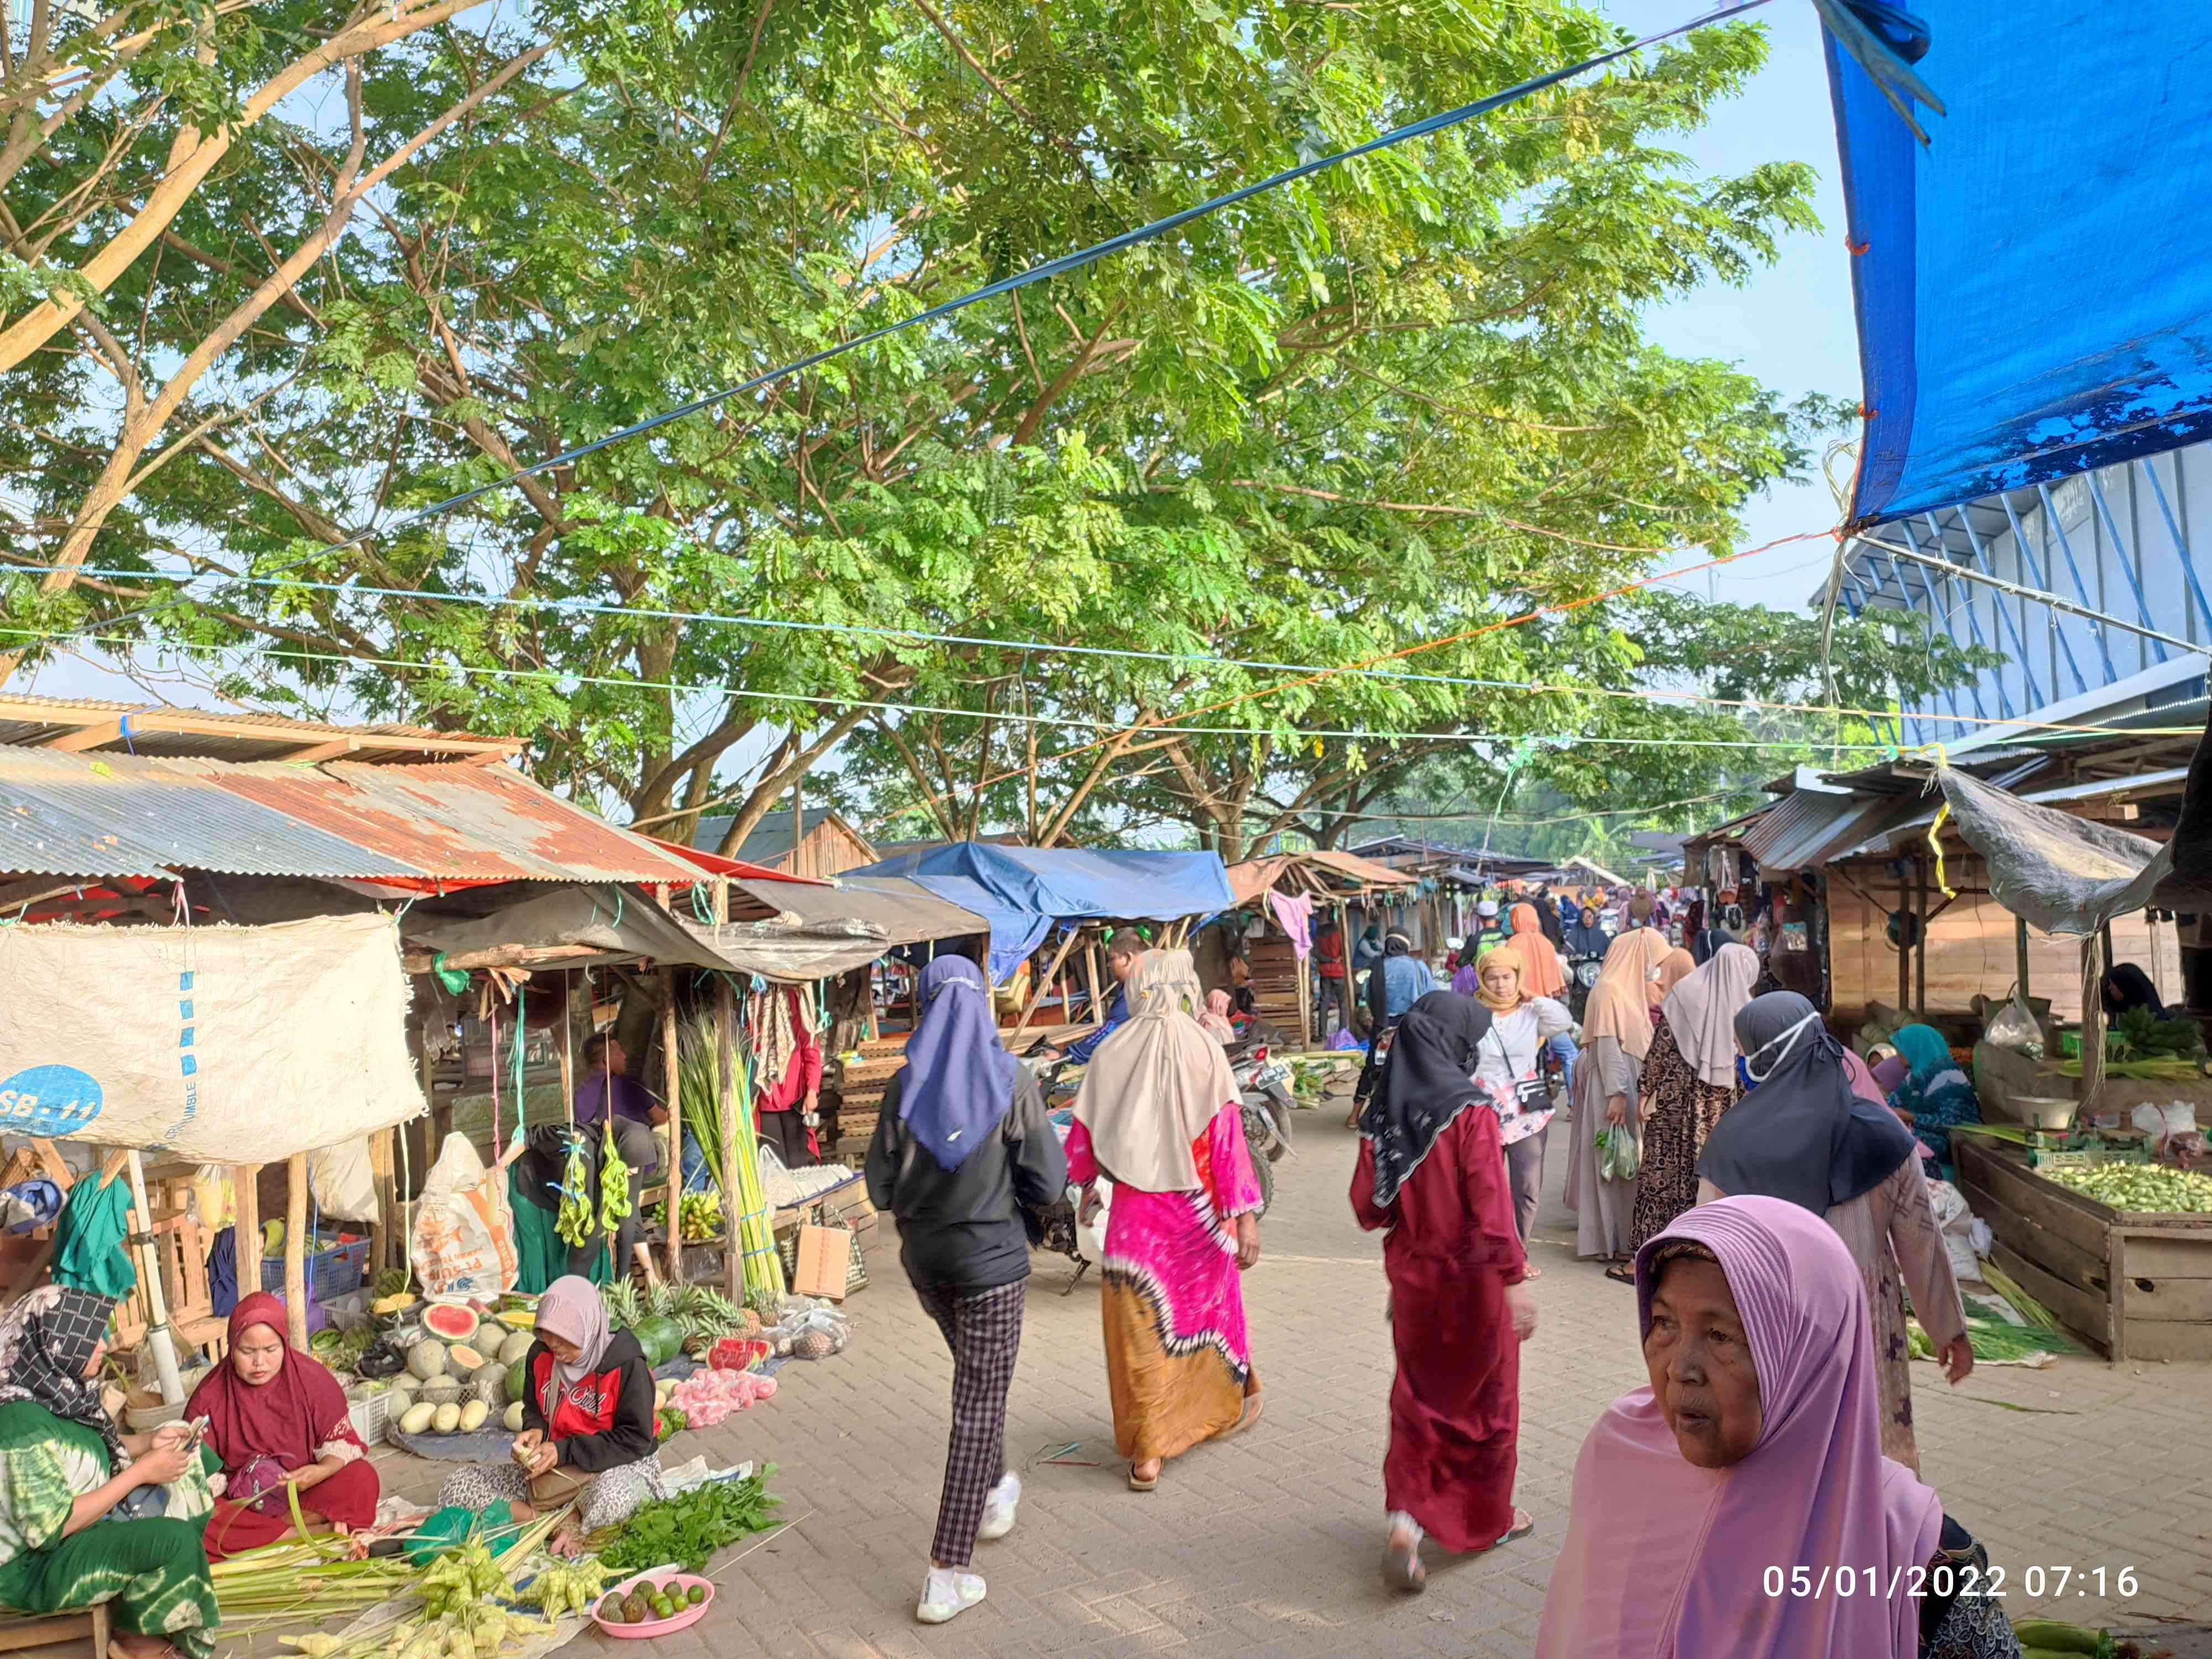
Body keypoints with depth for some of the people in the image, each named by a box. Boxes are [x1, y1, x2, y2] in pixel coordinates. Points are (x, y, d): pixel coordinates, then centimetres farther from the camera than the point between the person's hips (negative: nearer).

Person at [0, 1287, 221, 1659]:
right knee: (175, 1540, -25)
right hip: (31, 1566, -9)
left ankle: (128, 1594, 9)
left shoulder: (54, 1389, -2)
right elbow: (51, 1528, -30)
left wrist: (149, 1442, -3)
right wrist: (142, 1471, -24)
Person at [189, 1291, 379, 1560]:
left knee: (362, 1479, -27)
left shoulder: (312, 1378, -8)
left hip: (303, 1491, 0)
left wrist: (321, 1471, -25)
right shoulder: (209, 1397, -8)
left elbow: (341, 1441, -4)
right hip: (237, 1501, 0)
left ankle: (252, 1535, -25)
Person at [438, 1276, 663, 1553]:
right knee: (457, 1486, -10)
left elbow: (635, 1440, -17)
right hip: (553, 1467, 7)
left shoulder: (626, 1365, -19)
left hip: (617, 1466, -7)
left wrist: (565, 1451, -22)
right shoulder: (541, 1355, -2)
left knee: (610, 1500, -45)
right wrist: (535, 1431, -9)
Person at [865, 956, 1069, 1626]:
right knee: (979, 1406, 4)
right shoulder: (1011, 1081, -13)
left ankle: (995, 1492, 46)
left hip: (923, 1258, 4)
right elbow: (1049, 1186, -11)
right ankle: (948, 1574, 4)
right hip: (990, 1258, -4)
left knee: (976, 1380, 27)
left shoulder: (904, 1085, -6)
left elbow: (881, 1189, -4)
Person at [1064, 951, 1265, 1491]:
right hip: (1199, 1209, 0)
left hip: (1136, 1211, 1)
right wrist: (1245, 1214, -11)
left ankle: (1147, 1452, 8)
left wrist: (1087, 1187, 21)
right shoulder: (1202, 1050, -11)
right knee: (1209, 1301, 21)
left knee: (1141, 1327, 7)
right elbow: (1227, 1136, -14)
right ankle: (1231, 1402, 42)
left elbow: (1084, 1134, 4)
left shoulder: (1110, 1054, -5)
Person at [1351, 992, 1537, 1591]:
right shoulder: (1469, 1110, -19)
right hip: (1472, 1277, -4)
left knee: (1419, 1397, 15)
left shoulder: (1383, 1113, -4)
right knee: (1485, 1397, 16)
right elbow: (1491, 1207, -22)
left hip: (1412, 1275, 4)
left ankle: (1404, 1517, 0)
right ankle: (1488, 1519, 32)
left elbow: (1368, 1208, -1)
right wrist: (1515, 1280, -17)